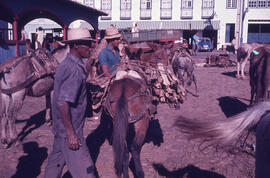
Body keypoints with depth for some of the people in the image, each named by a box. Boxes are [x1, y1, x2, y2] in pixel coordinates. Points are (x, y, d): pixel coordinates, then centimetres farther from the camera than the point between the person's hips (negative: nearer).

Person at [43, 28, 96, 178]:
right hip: (69, 127, -10)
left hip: (61, 126, 10)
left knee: (58, 157, 25)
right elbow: (63, 102, -28)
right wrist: (71, 134, -27)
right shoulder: (75, 69, -23)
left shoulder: (67, 64, 8)